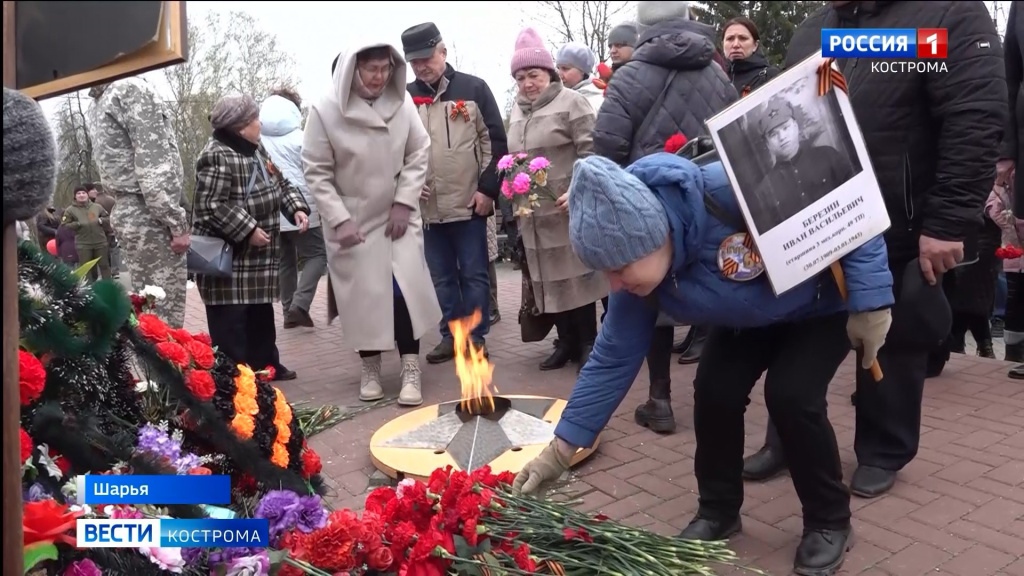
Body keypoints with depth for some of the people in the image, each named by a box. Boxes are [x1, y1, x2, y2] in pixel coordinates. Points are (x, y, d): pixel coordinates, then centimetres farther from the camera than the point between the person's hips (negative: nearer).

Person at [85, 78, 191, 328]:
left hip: (126, 212, 8)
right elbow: (154, 166, -17)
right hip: (149, 215, -8)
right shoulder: (133, 89, -10)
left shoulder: (94, 107, 16)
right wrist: (177, 224, -16)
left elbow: (109, 163, 16)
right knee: (166, 313, -5)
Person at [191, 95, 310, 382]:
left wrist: (297, 208, 1)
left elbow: (280, 184, 18)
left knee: (261, 314, 19)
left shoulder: (255, 150, 12)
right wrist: (248, 230, -24)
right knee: (230, 321, -4)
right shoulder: (217, 157, -19)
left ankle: (265, 364, 33)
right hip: (227, 257, -10)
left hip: (258, 256, 10)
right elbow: (211, 206, -24)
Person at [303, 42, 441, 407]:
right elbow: (317, 172, -9)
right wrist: (339, 220, -15)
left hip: (397, 215, 1)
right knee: (363, 295, 5)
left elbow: (419, 154, -1)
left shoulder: (401, 102, -7)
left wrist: (404, 202, -9)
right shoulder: (325, 110, -13)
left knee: (403, 290, -6)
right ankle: (371, 369, 22)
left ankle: (411, 371, 5)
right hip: (351, 220, -1)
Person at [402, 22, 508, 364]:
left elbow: (495, 141, -1)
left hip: (468, 203, -3)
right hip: (427, 207, 3)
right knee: (442, 277, 11)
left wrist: (487, 189, -6)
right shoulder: (405, 97, 6)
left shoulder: (473, 88, 0)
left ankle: (476, 338, 16)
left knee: (473, 274, 5)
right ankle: (450, 336, 23)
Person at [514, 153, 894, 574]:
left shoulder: (734, 192, -43)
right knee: (715, 390, -11)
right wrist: (561, 448, -16)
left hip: (824, 303, -4)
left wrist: (870, 302, -29)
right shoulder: (637, 277, -23)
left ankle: (830, 520, 6)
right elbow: (613, 359, -16)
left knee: (791, 395, -20)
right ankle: (718, 510, 14)